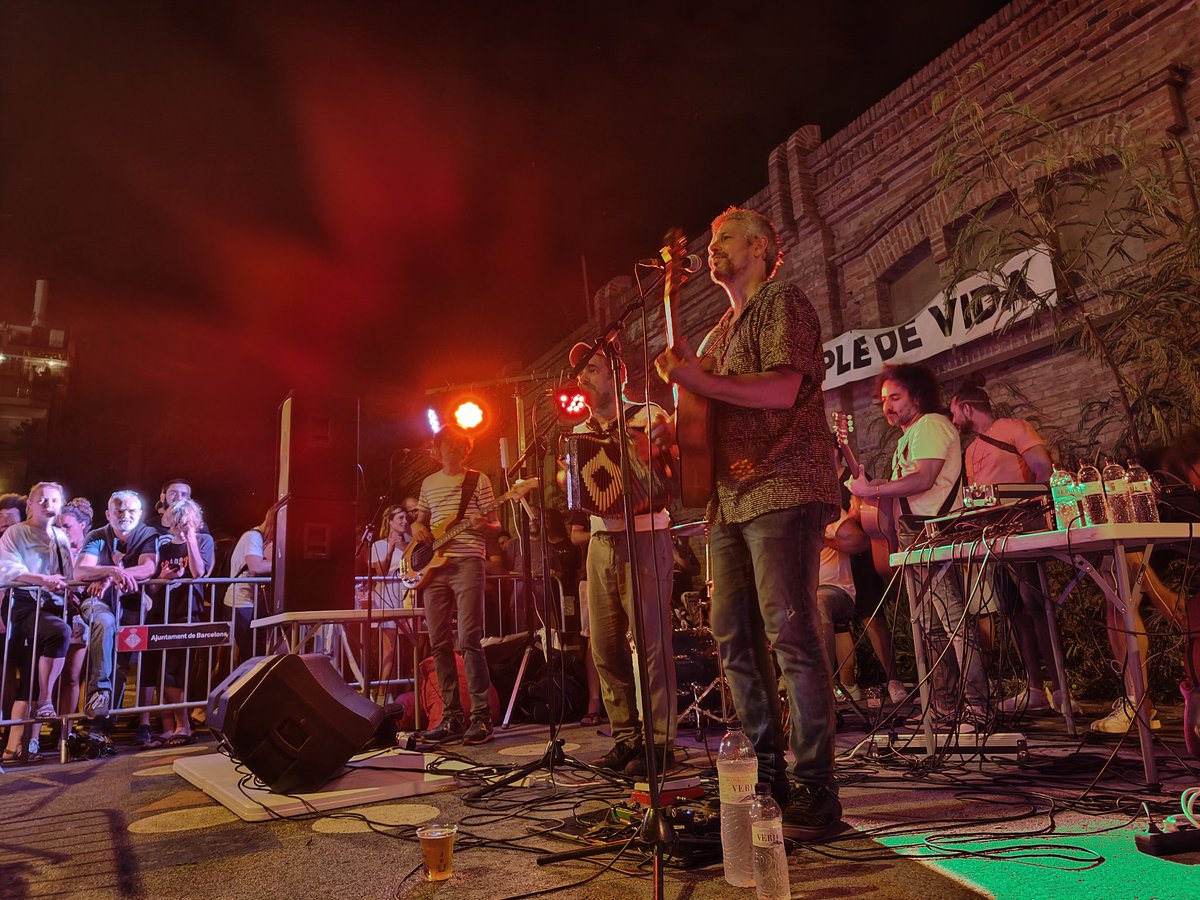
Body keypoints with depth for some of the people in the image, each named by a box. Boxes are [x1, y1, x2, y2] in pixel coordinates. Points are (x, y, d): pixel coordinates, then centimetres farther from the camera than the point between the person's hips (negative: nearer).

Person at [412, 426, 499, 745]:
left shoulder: (478, 480, 6)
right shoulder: (429, 483, 18)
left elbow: (495, 525, 5)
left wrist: (483, 524, -17)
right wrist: (417, 527, 5)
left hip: (467, 563, -5)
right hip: (434, 566, 5)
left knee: (469, 641, -12)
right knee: (439, 644, 4)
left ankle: (481, 716, -5)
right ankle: (452, 717, 12)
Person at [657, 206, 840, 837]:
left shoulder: (782, 302, 2)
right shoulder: (718, 335, 27)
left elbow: (782, 389, -15)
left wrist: (699, 380, -12)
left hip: (782, 488, -8)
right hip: (731, 498, 8)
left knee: (790, 633, -11)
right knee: (734, 638, 6)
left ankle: (815, 791, -2)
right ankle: (768, 777, 17)